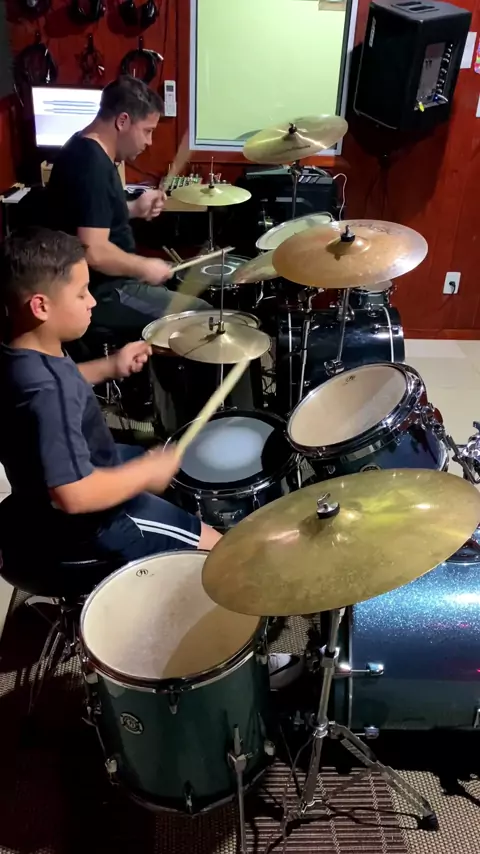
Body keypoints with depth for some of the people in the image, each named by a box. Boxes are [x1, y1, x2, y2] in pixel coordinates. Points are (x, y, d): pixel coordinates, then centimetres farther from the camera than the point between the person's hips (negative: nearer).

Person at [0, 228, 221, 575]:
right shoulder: (48, 392, -36)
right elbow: (75, 495, -37)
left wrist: (109, 367, 3)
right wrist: (147, 470, -23)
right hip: (84, 523, -9)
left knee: (165, 463, 30)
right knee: (218, 551, 0)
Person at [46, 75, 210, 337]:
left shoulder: (85, 149, 7)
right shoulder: (92, 165, -24)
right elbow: (94, 253, -32)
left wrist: (135, 209, 7)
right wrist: (144, 267, -16)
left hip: (105, 281, 11)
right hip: (100, 293, -11)